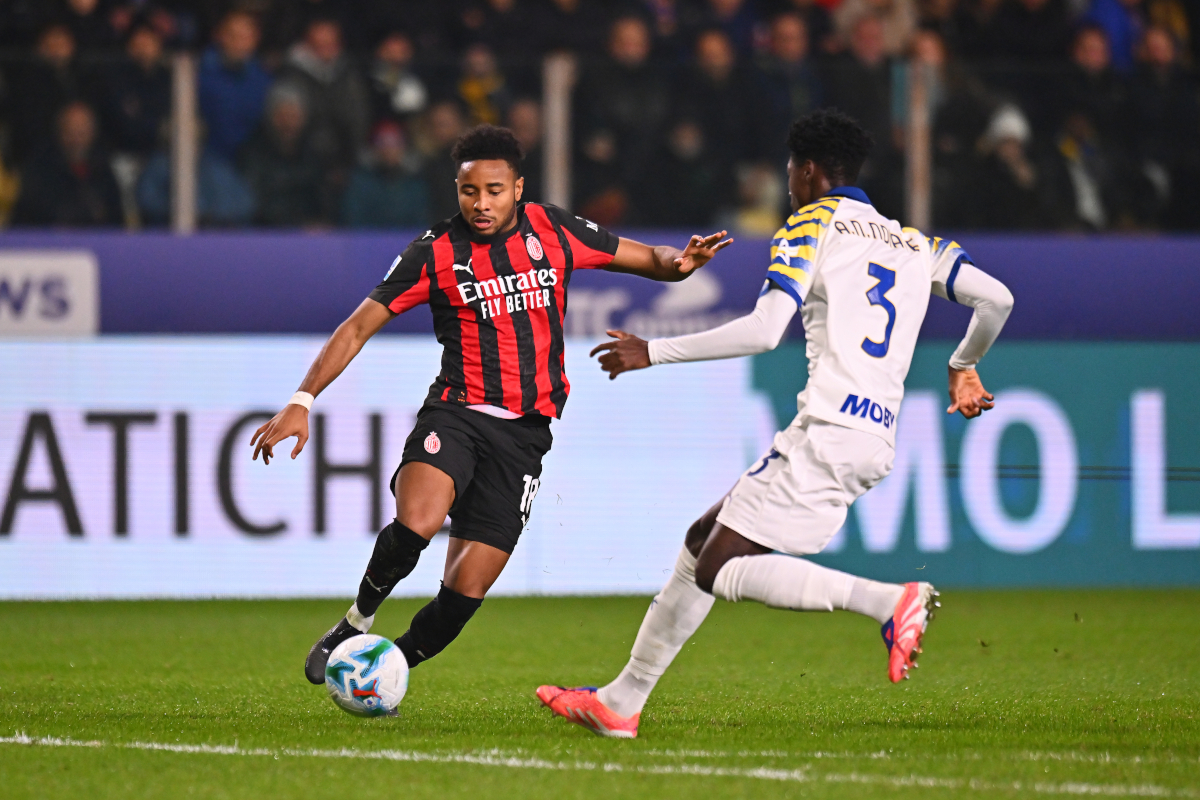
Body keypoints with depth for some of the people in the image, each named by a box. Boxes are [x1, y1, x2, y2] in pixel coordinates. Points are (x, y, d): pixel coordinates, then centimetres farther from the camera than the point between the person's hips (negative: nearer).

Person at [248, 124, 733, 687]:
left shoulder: (552, 231, 5)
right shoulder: (436, 253, -2)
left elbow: (647, 259, 13)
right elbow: (359, 327, -2)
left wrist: (679, 261, -11)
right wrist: (302, 401, -12)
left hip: (525, 430, 2)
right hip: (457, 412, -2)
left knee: (466, 592, -6)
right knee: (415, 524, -32)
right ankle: (355, 625, -7)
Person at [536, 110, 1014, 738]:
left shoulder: (813, 225, 0)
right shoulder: (911, 243, 20)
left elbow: (763, 331, -11)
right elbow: (996, 297, 13)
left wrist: (653, 352, -5)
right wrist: (963, 367, 33)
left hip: (827, 430, -9)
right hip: (877, 443, 9)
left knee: (722, 571, -11)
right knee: (703, 540, 16)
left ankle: (890, 601, -25)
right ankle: (623, 699, 16)